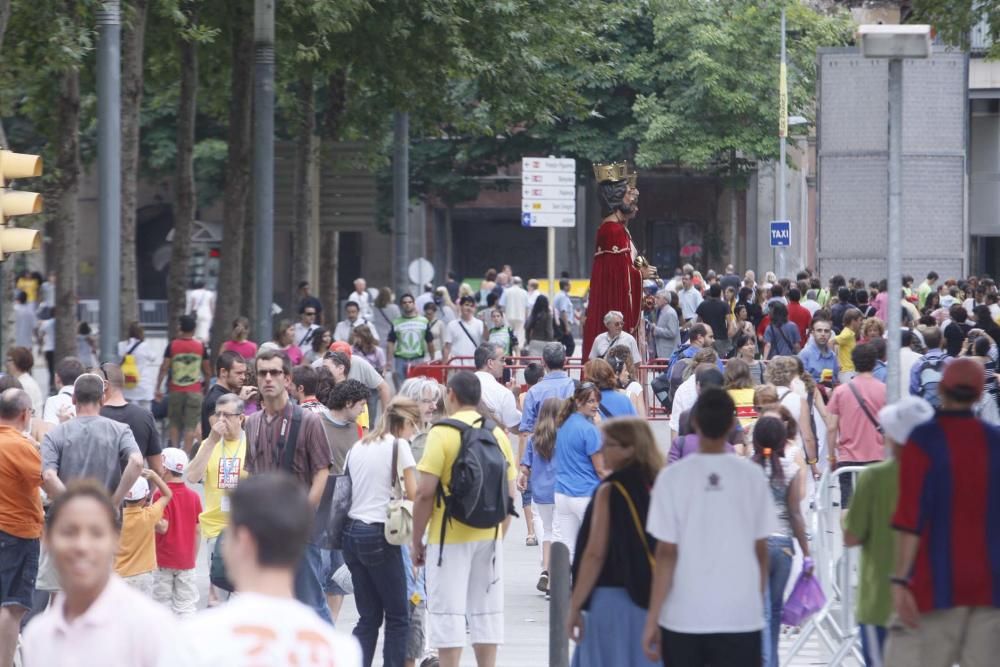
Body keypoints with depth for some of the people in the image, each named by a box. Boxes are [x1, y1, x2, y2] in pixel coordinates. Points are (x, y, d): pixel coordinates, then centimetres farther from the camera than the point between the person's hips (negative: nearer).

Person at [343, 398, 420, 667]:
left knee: (369, 617, 11)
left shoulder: (357, 447, 14)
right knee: (398, 617, 3)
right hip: (379, 535, -7)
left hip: (351, 532, 7)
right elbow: (413, 494, -7)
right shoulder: (399, 446, -5)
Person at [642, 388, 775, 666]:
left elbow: (666, 554, -7)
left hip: (684, 618, 0)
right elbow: (760, 550, 5)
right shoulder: (752, 476, -1)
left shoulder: (673, 476, -5)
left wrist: (653, 618, -2)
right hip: (741, 618, 0)